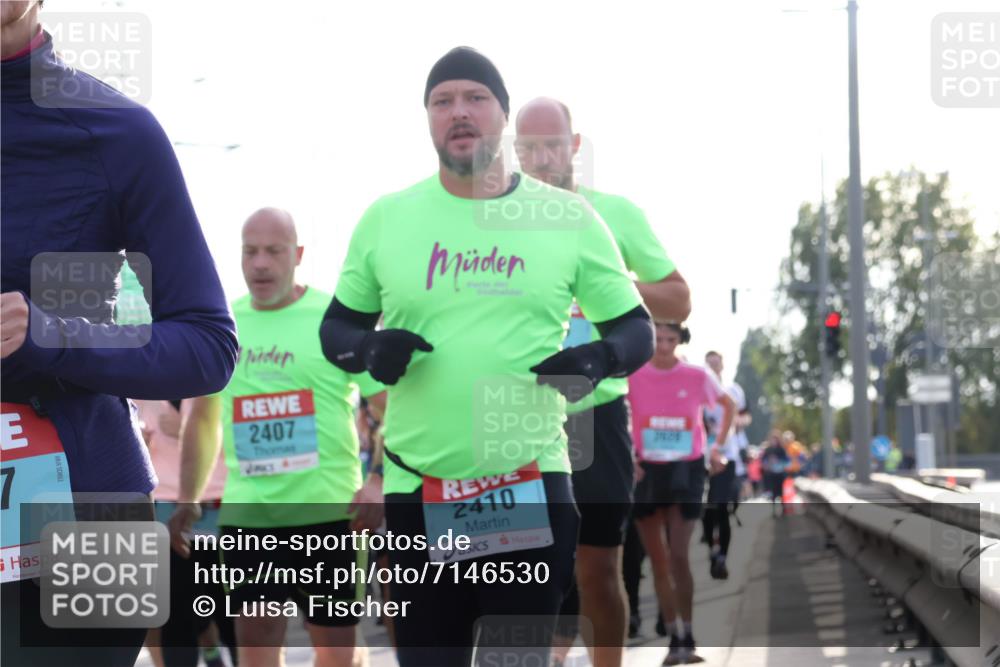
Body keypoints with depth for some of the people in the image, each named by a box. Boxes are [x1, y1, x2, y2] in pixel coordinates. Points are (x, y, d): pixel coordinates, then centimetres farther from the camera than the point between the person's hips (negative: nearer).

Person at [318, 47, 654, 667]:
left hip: (532, 488, -1)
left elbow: (636, 329, 7)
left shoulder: (566, 216, 1)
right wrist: (368, 349, -10)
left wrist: (599, 358, -16)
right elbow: (338, 325, 14)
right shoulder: (386, 217, 4)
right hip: (418, 492, 2)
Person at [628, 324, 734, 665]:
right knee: (658, 560, 4)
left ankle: (687, 638, -2)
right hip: (646, 471, 1)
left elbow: (728, 405, 15)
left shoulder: (697, 376, -3)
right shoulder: (632, 376, -4)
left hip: (686, 470, -1)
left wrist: (717, 448, 8)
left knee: (678, 556, -12)